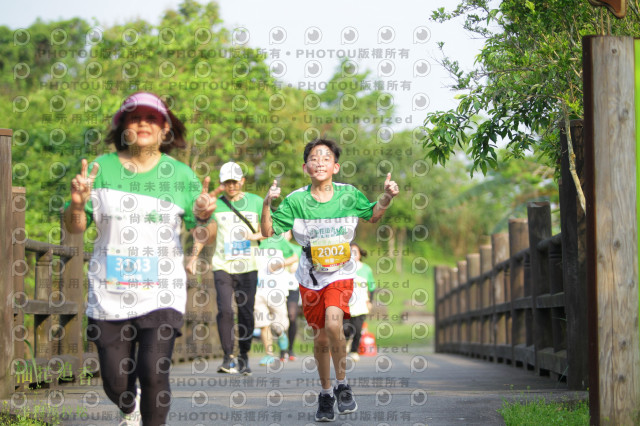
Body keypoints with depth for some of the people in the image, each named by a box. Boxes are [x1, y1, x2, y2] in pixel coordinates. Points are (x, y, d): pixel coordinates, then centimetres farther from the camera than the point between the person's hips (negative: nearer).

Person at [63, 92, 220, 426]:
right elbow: (74, 228, 5)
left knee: (153, 372, -17)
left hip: (161, 294, -1)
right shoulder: (102, 168, 3)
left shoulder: (179, 174, 3)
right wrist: (77, 203, -17)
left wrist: (202, 216, -19)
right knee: (115, 381, 8)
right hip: (109, 294, 1)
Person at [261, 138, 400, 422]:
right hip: (310, 276, 1)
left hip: (340, 273, -1)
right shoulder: (295, 201, -10)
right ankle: (326, 393, 28)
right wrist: (267, 205, -23)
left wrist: (386, 198, -7)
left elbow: (372, 216, 12)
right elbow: (268, 232, -7)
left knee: (333, 323, -25)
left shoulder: (349, 195, -7)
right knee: (321, 337, 8)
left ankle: (342, 384, -5)